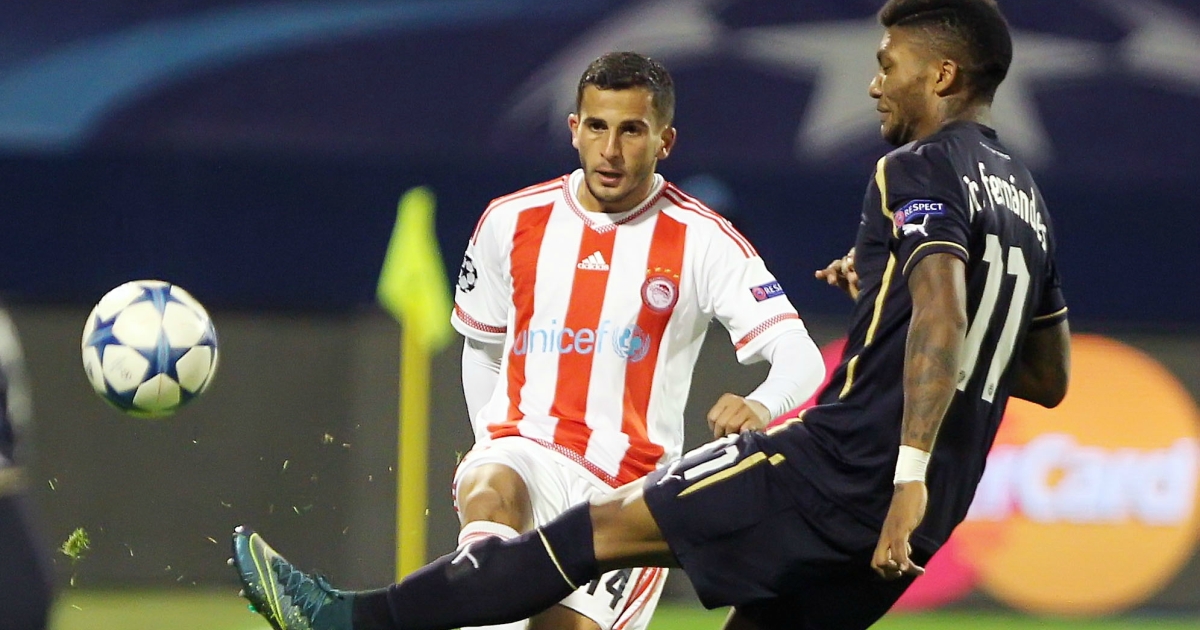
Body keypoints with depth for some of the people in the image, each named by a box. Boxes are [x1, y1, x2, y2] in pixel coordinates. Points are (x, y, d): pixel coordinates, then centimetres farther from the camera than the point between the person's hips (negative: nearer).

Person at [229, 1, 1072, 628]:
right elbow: (1051, 380, 30)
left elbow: (941, 313, -24)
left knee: (604, 526, -3)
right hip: (933, 508, 8)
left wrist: (908, 474, -33)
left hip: (847, 463, -8)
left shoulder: (921, 170, -7)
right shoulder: (1025, 200, 21)